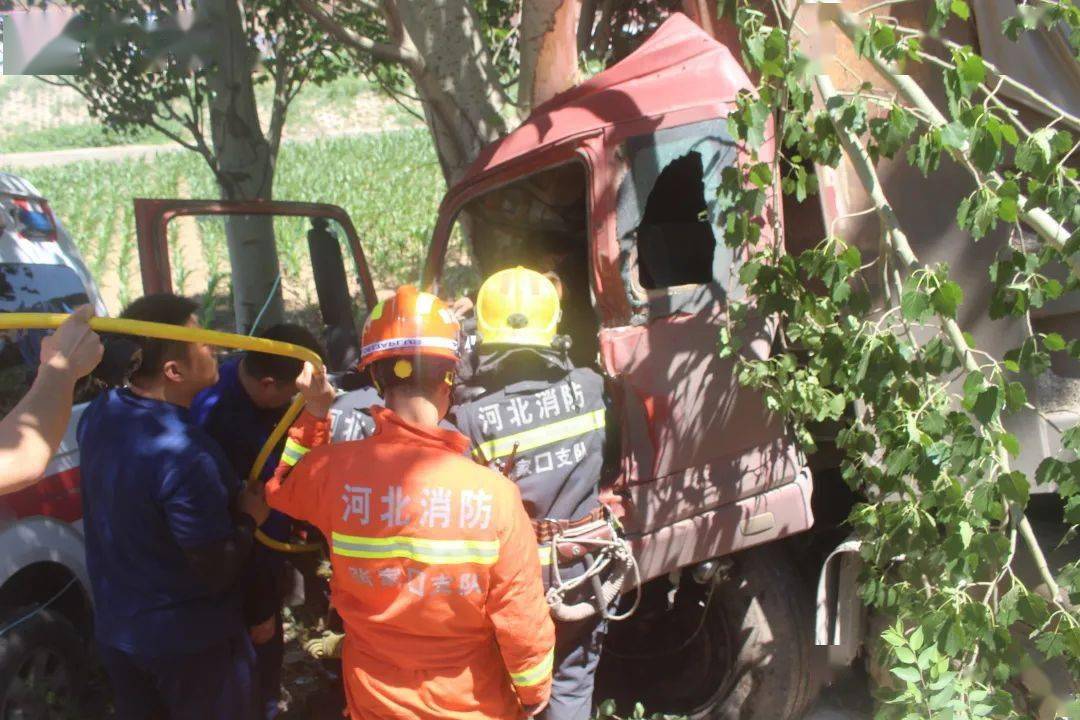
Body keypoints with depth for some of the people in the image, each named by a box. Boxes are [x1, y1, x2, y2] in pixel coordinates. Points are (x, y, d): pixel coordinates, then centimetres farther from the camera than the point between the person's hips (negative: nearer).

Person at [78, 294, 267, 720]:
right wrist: (249, 517, -7)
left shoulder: (98, 414, -8)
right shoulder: (184, 456, -32)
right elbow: (218, 572, -24)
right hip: (188, 641, -7)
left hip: (114, 629, 7)